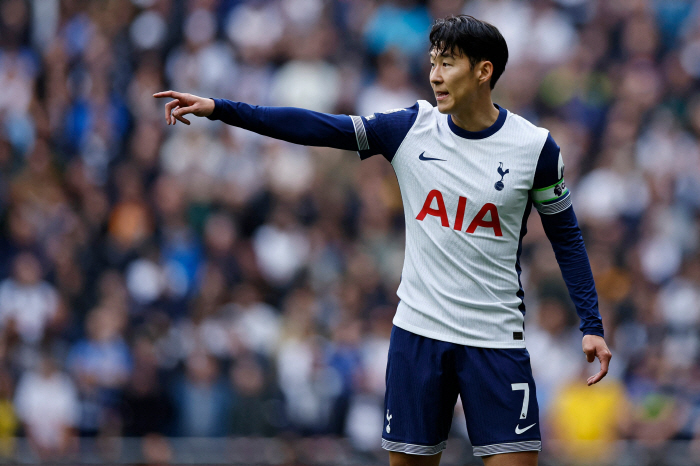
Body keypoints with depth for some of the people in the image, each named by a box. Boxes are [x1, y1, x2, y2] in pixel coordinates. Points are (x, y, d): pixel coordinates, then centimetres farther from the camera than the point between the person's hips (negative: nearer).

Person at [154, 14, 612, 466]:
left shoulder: (535, 147, -5)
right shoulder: (411, 128, 0)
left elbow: (566, 235, 5)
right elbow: (316, 127, -2)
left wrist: (591, 324, -1)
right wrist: (218, 108, -8)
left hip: (496, 342, -2)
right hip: (419, 330, 2)